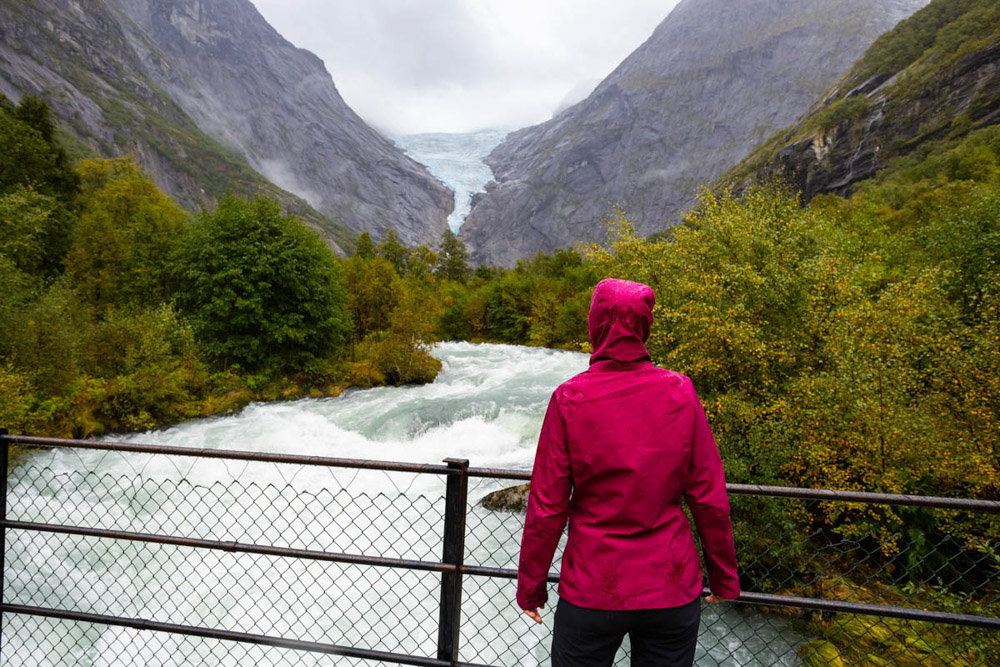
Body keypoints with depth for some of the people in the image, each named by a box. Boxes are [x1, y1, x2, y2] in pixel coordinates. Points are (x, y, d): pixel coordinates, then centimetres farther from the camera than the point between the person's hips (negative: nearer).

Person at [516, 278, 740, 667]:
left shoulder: (570, 399, -14)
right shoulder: (680, 392, -9)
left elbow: (547, 507, -10)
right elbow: (709, 498, -4)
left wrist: (530, 586, 3)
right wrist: (724, 577, 10)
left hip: (592, 591, -2)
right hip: (671, 588, 2)